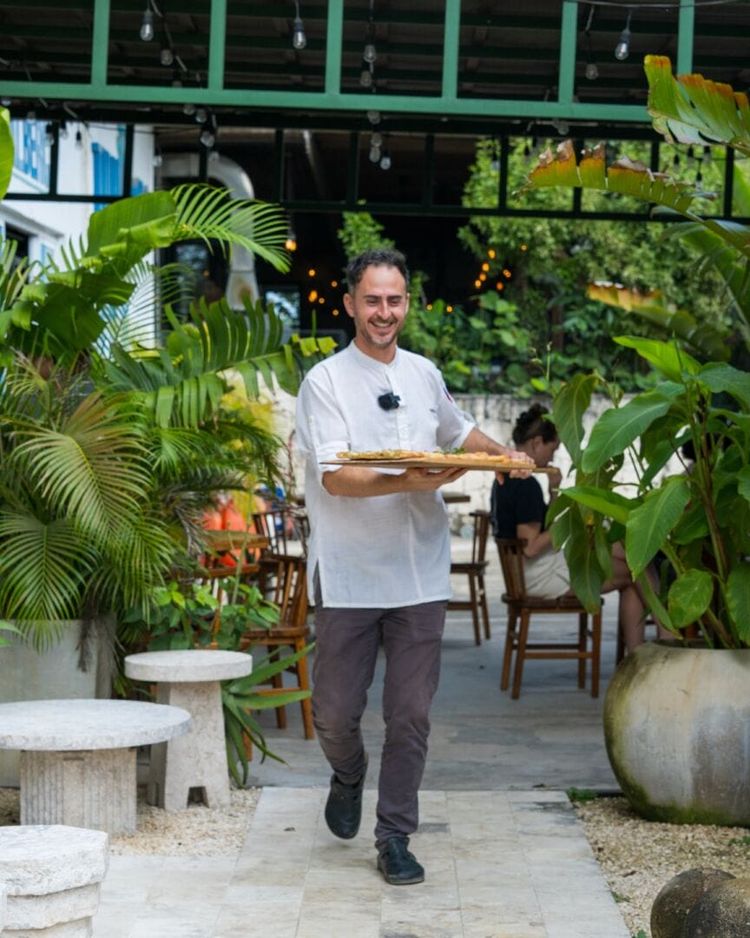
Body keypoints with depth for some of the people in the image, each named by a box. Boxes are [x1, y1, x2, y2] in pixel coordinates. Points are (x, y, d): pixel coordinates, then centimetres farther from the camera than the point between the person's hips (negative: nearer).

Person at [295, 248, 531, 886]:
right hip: (348, 576, -3)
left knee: (410, 714, 3)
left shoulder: (424, 374, 11)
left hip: (420, 574, 3)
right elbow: (332, 475, -16)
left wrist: (501, 455, 10)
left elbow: (457, 431, 30)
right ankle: (349, 777, 36)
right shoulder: (326, 381, -5)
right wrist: (407, 482, -29)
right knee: (336, 712, 4)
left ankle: (395, 838, 13)